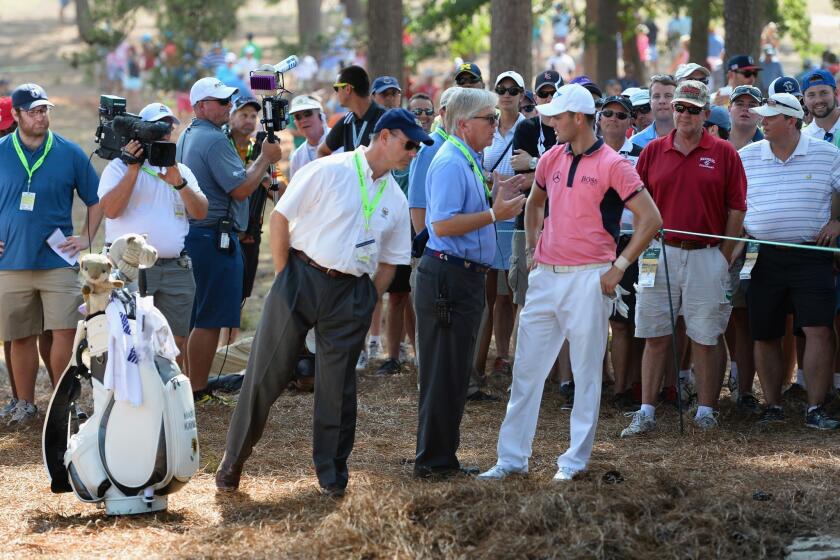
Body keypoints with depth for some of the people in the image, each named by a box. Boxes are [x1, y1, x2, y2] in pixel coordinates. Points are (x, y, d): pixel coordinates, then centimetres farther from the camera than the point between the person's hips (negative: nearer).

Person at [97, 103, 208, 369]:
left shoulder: (182, 170, 18)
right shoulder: (120, 167, 4)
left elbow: (200, 212, 6)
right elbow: (110, 209, -12)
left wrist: (179, 183, -10)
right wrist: (134, 169, -14)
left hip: (176, 267, 5)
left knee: (175, 343, 4)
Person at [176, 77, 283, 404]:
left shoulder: (187, 137, 16)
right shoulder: (215, 140, -16)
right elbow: (241, 189, -20)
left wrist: (259, 173, 16)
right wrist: (265, 158, -8)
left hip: (191, 235, 10)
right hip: (214, 237, -10)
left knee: (196, 318, 15)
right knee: (209, 320, -6)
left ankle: (189, 384, 20)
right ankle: (198, 392, -5)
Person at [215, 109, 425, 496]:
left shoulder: (395, 199, 12)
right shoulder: (329, 171, -5)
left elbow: (389, 261, 18)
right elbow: (280, 217, -4)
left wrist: (366, 303, 6)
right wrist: (284, 276, -4)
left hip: (351, 292, 4)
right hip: (303, 276, -4)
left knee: (338, 385, 4)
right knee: (267, 373, -1)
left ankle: (332, 474, 15)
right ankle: (232, 463, 10)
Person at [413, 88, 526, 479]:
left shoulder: (467, 161, 17)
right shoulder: (450, 164, -16)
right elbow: (443, 225, -24)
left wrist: (495, 200, 13)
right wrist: (494, 214, -21)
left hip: (465, 278, 11)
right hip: (449, 277, -11)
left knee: (455, 373, 14)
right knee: (443, 373, -6)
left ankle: (443, 457, 20)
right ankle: (433, 462, -2)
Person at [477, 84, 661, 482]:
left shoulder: (613, 165, -9)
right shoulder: (552, 159, 10)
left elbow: (650, 219, -10)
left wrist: (619, 267, -11)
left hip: (589, 279, -6)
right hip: (546, 276, 6)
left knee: (587, 374, 3)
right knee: (526, 369, 5)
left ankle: (575, 460, 9)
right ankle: (512, 459, 10)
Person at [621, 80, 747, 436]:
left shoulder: (723, 154, 1)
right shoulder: (653, 152, 7)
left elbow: (736, 208, 1)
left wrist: (724, 258, -3)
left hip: (706, 256, -2)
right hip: (660, 254, 2)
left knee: (705, 338, 4)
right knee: (655, 336, 3)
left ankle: (705, 411, 13)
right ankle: (646, 413, 5)